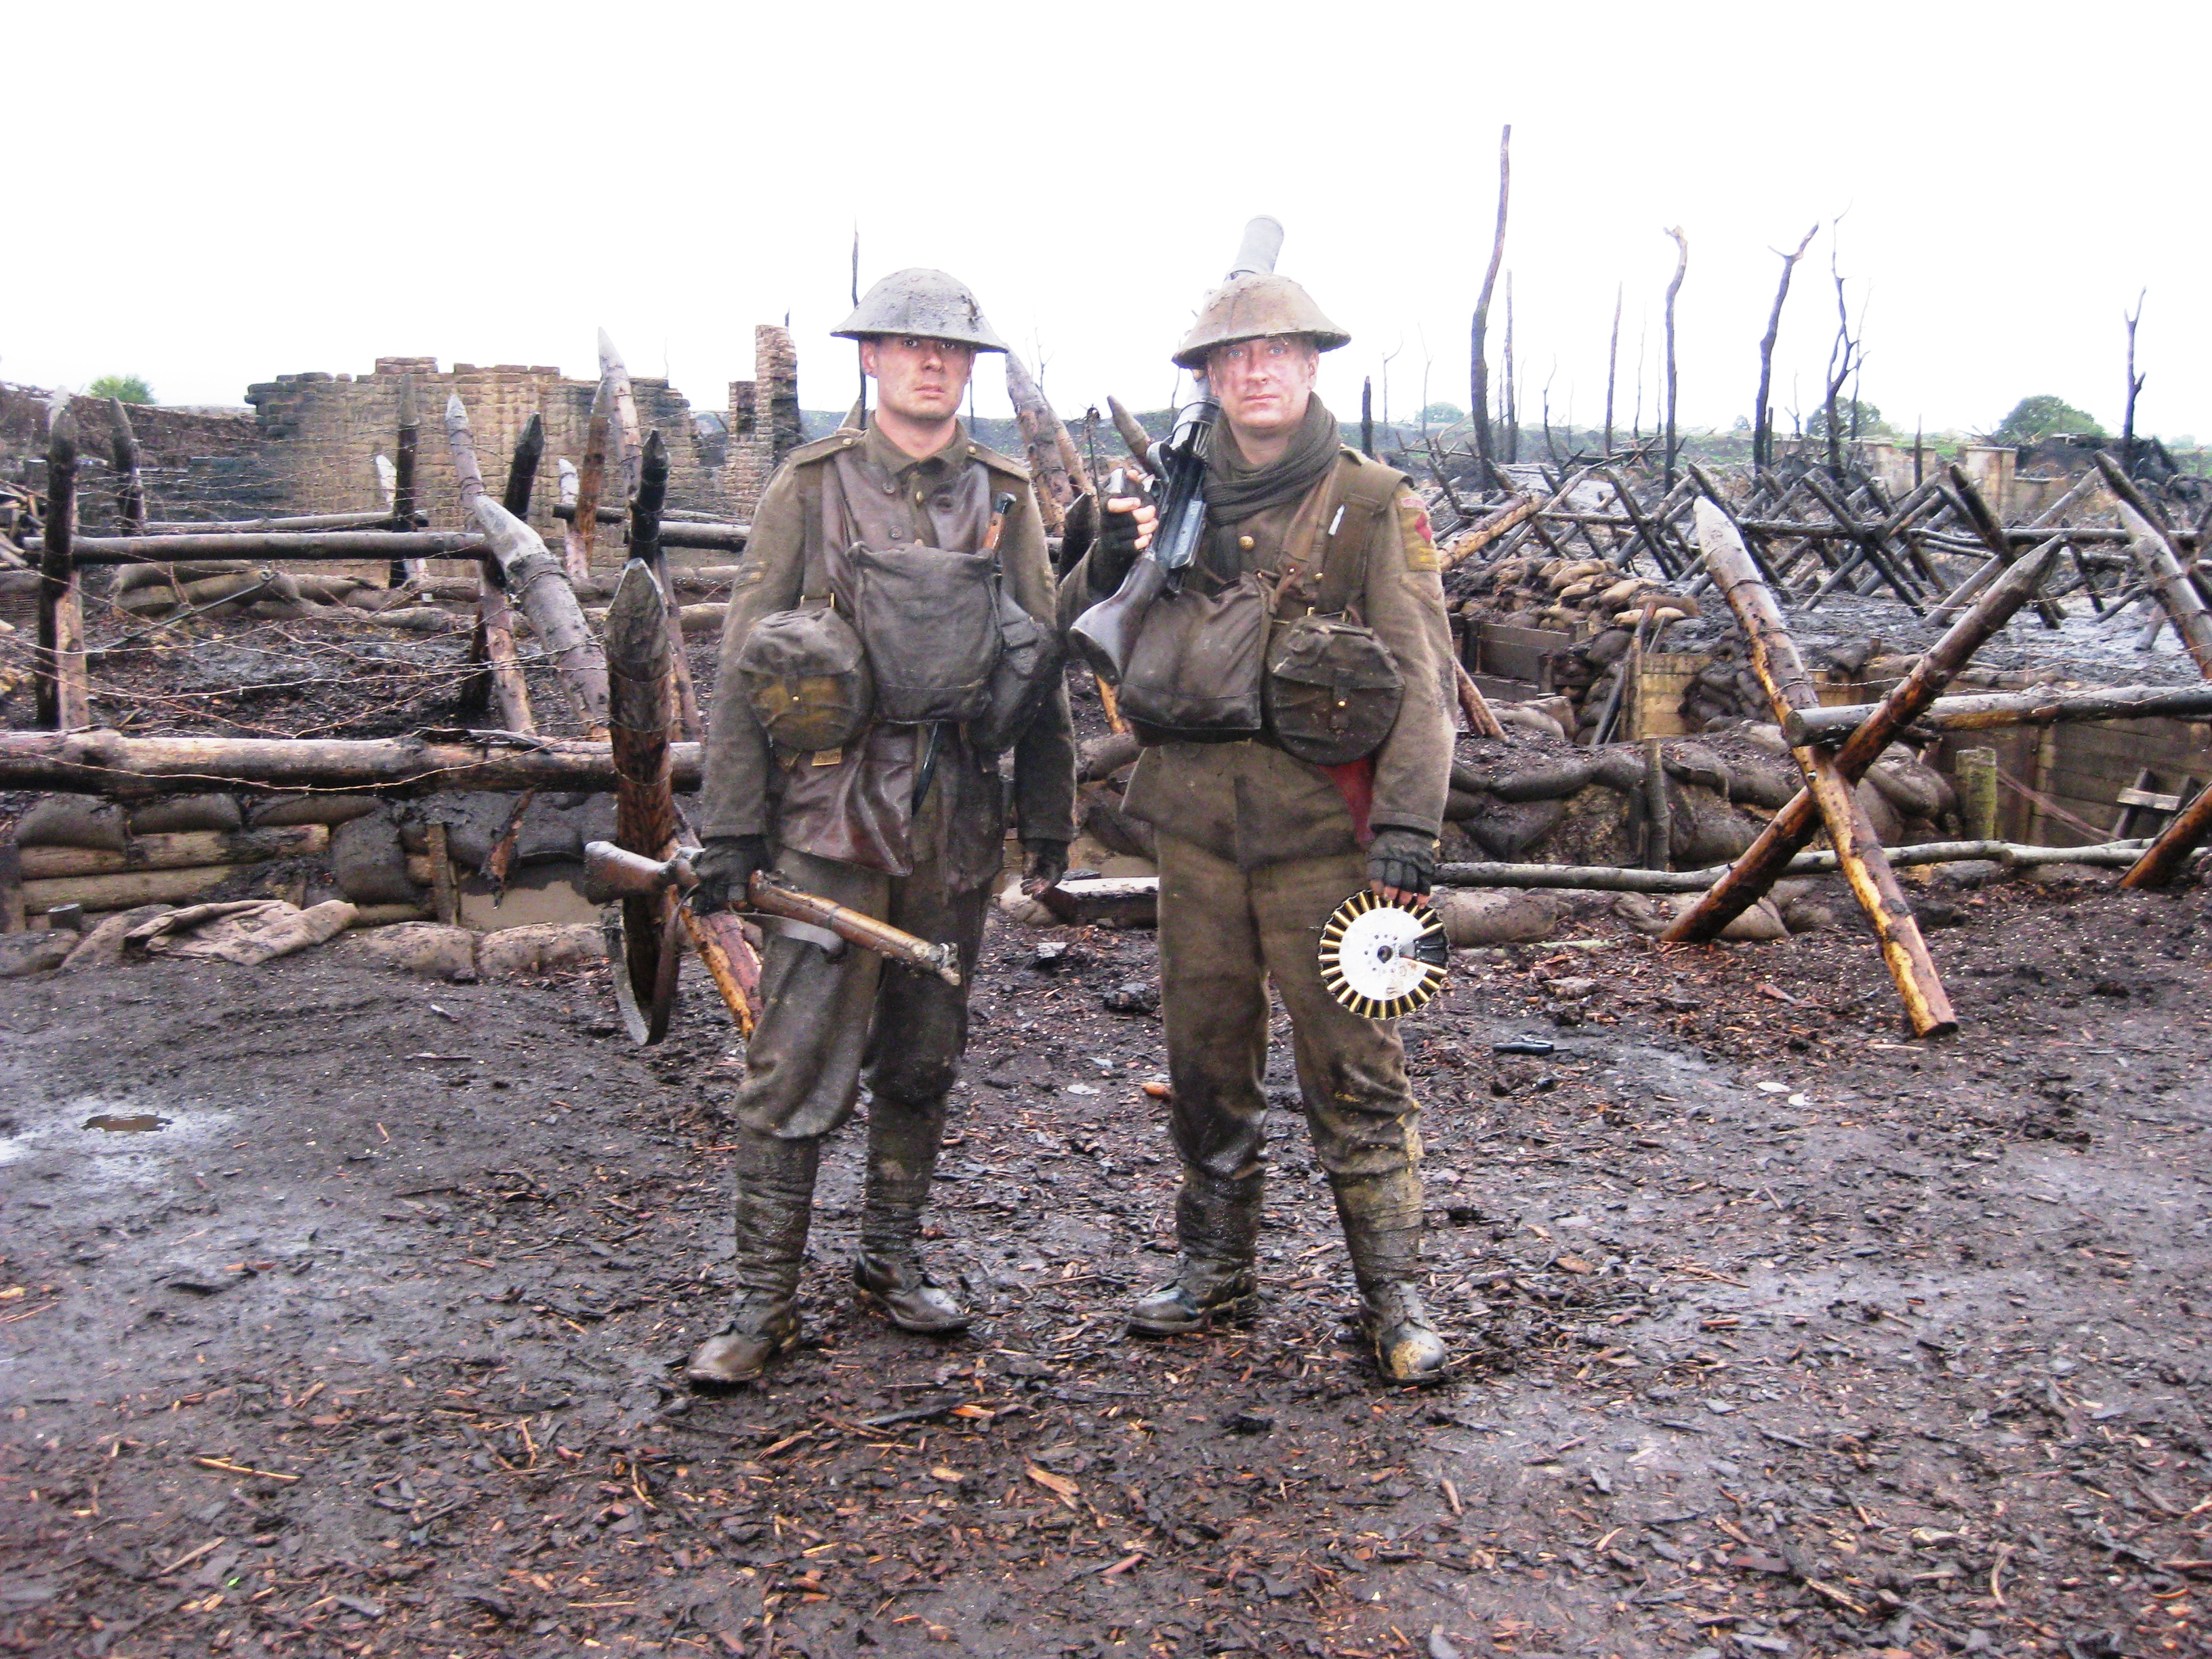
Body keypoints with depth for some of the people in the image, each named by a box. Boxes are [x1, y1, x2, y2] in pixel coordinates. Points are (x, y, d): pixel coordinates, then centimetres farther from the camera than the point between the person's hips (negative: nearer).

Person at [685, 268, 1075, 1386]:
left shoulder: (1004, 497, 9)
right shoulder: (810, 488, 0)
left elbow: (1042, 667, 12)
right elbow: (745, 662, -2)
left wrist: (1049, 817, 8)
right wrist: (729, 826, -7)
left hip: (958, 820, 4)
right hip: (834, 813, -3)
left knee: (922, 1060, 13)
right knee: (798, 1065, -4)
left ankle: (893, 1261, 30)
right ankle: (763, 1302, 8)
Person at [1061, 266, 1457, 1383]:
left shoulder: (1371, 505, -3)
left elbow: (1421, 676, -7)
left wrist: (1409, 826, -18)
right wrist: (1106, 565, -8)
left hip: (1319, 831, -4)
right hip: (1196, 824, 4)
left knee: (1354, 1069, 0)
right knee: (1203, 1061, 13)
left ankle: (1393, 1296, 13)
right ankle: (1215, 1269, 30)